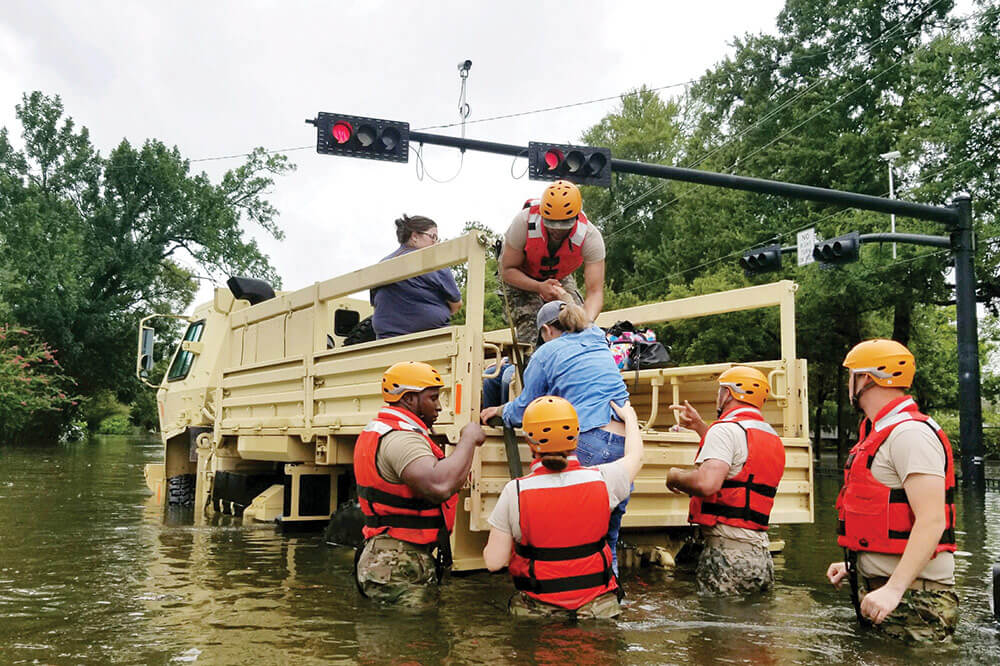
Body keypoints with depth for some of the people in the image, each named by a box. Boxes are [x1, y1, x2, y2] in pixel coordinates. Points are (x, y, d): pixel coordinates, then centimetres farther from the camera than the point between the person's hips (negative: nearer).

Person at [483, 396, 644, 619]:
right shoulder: (602, 480, -5)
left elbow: (494, 562, -7)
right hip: (598, 607, 3)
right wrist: (629, 417, 36)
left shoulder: (515, 492, -11)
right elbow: (635, 457, 19)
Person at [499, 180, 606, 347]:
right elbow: (507, 270, -25)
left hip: (559, 278, 2)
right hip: (521, 277, -2)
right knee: (531, 333, -25)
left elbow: (595, 292, -34)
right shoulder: (524, 222, -37)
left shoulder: (591, 237, -33)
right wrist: (540, 287, -43)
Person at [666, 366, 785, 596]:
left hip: (729, 552, -9)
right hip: (760, 552, 9)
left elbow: (706, 483, -25)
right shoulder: (773, 436, 19)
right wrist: (700, 427, 37)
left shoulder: (727, 429, -10)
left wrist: (675, 476, -5)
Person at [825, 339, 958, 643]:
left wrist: (894, 588, -30)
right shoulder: (879, 434, 17)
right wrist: (854, 565, 21)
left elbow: (931, 521, -25)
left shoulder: (910, 433, -16)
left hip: (912, 597, -10)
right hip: (880, 584, 10)